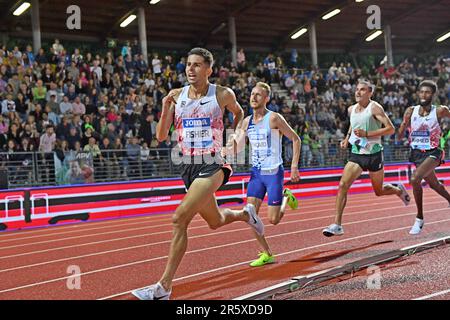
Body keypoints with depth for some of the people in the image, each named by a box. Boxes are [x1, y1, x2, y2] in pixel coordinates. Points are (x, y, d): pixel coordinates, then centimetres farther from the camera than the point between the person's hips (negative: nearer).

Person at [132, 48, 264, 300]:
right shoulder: (177, 96, 3)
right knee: (215, 222, 22)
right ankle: (246, 214, 58)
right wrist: (166, 108, -14)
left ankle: (164, 288, -18)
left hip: (212, 166, -5)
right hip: (189, 167, 6)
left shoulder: (223, 95, -3)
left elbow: (239, 113, 19)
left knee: (180, 219, -22)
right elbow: (161, 137, 0)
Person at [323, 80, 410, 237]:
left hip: (374, 154, -4)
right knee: (343, 185, -16)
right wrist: (347, 138, 13)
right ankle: (337, 225, -16)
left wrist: (367, 134, -22)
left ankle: (399, 190, 47)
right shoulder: (351, 109, 8)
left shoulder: (375, 108, -11)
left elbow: (391, 129, -17)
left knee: (379, 191, 12)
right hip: (356, 154, 4)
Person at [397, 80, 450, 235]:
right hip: (417, 153, 5)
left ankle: (419, 219, -13)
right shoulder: (411, 111, -4)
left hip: (432, 153, -5)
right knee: (434, 184, 23)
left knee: (415, 179, -27)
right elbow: (400, 134, -3)